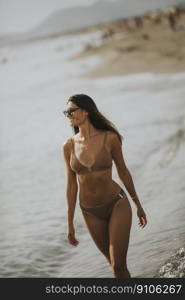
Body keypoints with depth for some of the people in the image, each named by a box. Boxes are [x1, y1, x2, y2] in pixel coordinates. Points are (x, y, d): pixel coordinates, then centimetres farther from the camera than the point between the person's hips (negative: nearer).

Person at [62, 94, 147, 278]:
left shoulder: (110, 138, -10)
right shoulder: (69, 146, -3)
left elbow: (123, 172, 1)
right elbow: (71, 184, 3)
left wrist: (138, 205, 9)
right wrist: (70, 223, 5)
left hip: (117, 204, -3)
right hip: (91, 213, 3)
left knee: (118, 266, -9)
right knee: (114, 263, 13)